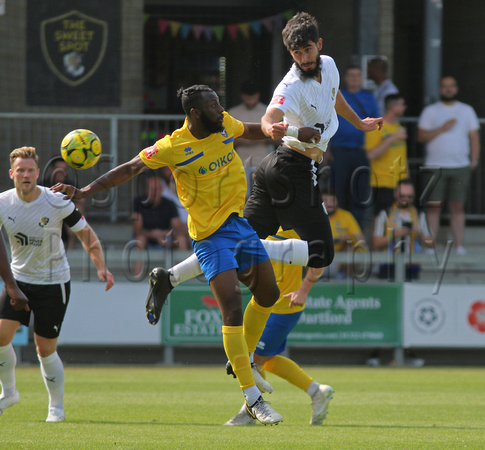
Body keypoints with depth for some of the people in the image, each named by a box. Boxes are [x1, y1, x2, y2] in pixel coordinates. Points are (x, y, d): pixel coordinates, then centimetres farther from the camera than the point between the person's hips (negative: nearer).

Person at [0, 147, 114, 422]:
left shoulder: (58, 203, -16)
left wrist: (101, 267, -15)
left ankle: (57, 407, 16)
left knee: (45, 349, -2)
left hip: (53, 282, -3)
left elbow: (86, 233, -5)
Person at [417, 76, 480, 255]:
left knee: (458, 207, 2)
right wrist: (442, 129, -11)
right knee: (433, 206, -5)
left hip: (461, 166, 1)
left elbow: (474, 137, 13)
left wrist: (474, 161, 3)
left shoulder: (467, 111, 13)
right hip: (435, 166, -1)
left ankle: (459, 245, 2)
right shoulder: (430, 111, 8)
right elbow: (421, 136, 0)